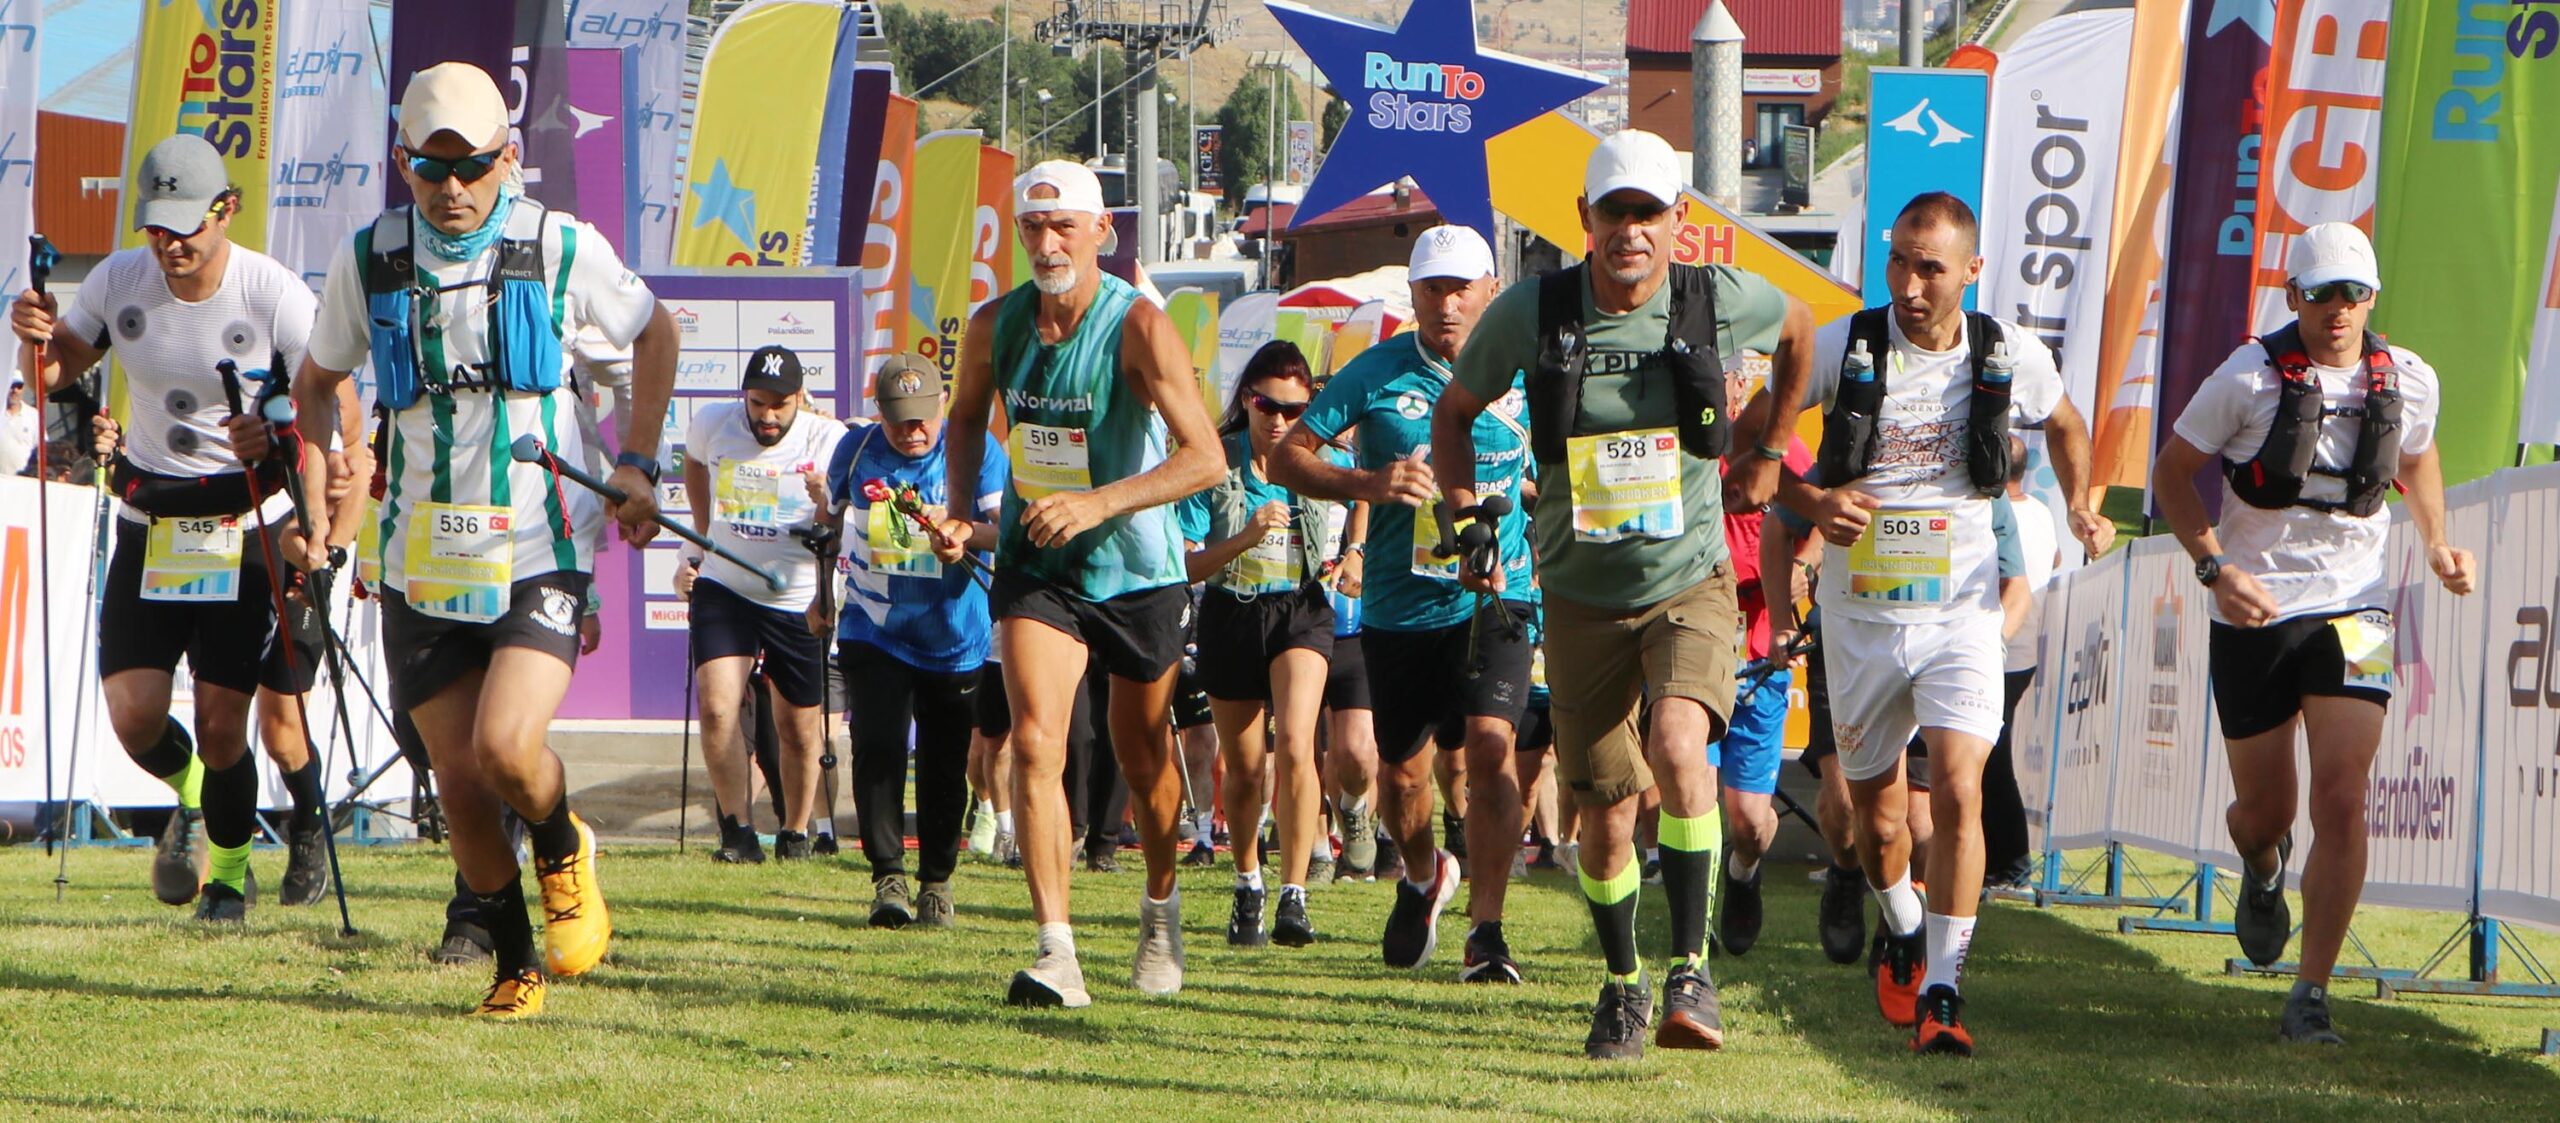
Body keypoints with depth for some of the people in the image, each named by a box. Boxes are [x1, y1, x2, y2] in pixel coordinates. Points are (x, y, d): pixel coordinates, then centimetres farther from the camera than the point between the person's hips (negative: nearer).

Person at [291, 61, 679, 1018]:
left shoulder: (561, 249, -4)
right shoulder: (368, 261, 2)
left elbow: (652, 333, 14)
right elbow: (318, 378, 19)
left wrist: (637, 465, 8)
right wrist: (313, 478, 5)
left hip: (539, 552, -3)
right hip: (422, 564, 3)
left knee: (507, 749, -21)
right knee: (459, 785, 1)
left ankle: (564, 855, 12)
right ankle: (514, 965, 20)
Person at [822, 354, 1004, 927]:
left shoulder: (975, 449, -7)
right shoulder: (857, 451, 0)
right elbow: (828, 517, 17)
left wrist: (966, 534, -35)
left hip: (956, 638, -1)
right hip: (874, 635, 1)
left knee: (944, 764, 5)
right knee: (877, 749, -14)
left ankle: (936, 882, 19)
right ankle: (888, 879, -10)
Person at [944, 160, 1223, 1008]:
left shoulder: (1138, 327, -18)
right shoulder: (996, 325, -4)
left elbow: (1204, 457, -23)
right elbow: (967, 420, 16)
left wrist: (1098, 504, -34)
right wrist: (961, 508, -2)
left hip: (1137, 568, -2)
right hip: (1035, 567, 2)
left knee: (1143, 759, 13)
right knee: (1036, 741, -18)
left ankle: (1161, 907, 41)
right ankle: (1055, 951, -23)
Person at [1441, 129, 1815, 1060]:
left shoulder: (1720, 302, -8)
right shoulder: (1532, 314, -9)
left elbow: (1796, 327, 17)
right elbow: (1455, 410, 9)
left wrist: (1767, 446, 21)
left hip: (1692, 586, -1)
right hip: (1584, 599, 1)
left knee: (1679, 748, -29)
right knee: (1605, 820, 5)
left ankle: (1691, 968, -22)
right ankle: (1623, 984, 29)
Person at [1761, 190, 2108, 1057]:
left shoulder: (2009, 357, -2)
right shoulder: (1842, 348, -7)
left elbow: (2065, 425, 20)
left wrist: (2082, 508, 3)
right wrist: (1810, 504, -14)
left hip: (1961, 615, -1)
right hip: (1860, 617, 1)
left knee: (1957, 792, -18)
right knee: (1876, 815, 11)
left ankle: (1941, 993, -15)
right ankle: (1900, 930, 43)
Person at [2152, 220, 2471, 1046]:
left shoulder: (2408, 383, 0)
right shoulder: (2248, 379, -10)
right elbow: (2173, 473, 0)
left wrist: (2437, 543, 7)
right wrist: (2217, 569, -13)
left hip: (2352, 610, 1)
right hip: (2254, 613, -1)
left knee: (2340, 798, -15)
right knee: (2264, 810, 9)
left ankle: (2312, 994, -8)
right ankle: (2263, 870, 49)